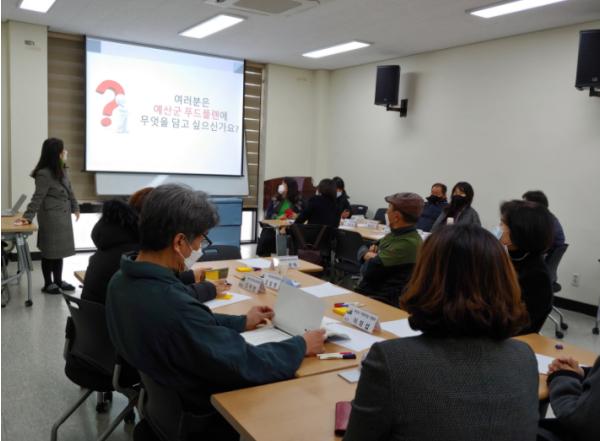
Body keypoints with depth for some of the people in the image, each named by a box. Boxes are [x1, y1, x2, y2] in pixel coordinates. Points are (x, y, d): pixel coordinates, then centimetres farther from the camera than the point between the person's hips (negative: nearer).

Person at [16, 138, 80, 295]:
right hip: (50, 218, -8)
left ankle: (58, 281, 25)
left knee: (60, 249, 14)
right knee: (50, 251, 2)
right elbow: (37, 198, -19)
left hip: (63, 216, 8)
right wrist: (28, 216, -24)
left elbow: (69, 190, 18)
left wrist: (75, 207, 26)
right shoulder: (44, 174, -19)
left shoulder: (62, 170, 7)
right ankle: (48, 284, 14)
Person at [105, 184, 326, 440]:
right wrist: (301, 346, -13)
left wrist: (242, 322, 13)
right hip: (203, 418, -7)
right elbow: (249, 366, -29)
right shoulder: (175, 308, -38)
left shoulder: (122, 281, -9)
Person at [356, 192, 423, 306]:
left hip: (381, 301, -9)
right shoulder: (395, 234, 11)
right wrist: (368, 254, -4)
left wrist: (369, 257, 2)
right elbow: (363, 250, 19)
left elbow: (369, 270, -20)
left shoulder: (408, 243, -20)